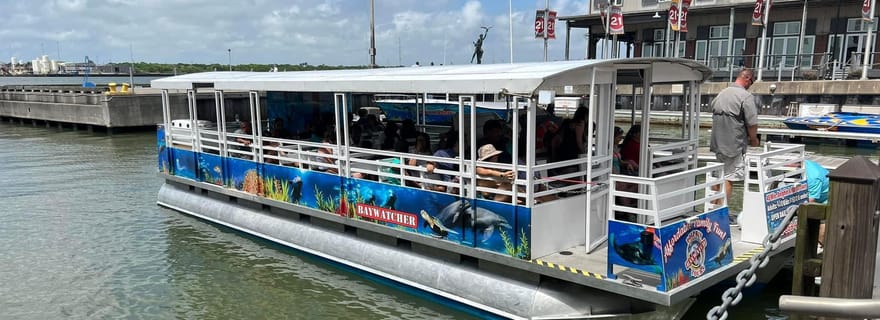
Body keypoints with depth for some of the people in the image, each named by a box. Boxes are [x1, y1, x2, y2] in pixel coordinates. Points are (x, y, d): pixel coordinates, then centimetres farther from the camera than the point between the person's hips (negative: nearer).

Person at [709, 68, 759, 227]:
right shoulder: (746, 96, -12)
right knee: (729, 179, -2)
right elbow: (752, 123, -14)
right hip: (734, 145, -7)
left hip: (718, 143, 7)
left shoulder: (721, 94, 11)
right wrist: (753, 140, 4)